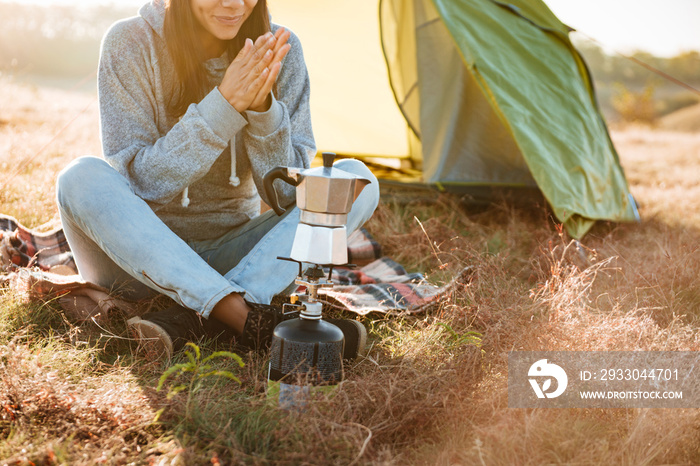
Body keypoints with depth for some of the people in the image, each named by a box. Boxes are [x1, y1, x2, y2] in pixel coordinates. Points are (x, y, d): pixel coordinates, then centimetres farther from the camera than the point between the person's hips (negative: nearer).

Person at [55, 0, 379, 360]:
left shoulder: (279, 51, -7)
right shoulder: (132, 44, -13)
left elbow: (287, 191, -11)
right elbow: (139, 182, -19)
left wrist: (263, 108, -29)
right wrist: (223, 106, -30)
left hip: (231, 255, 2)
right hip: (140, 256, -2)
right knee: (83, 179, -31)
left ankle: (192, 319, -28)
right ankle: (248, 316, -36)